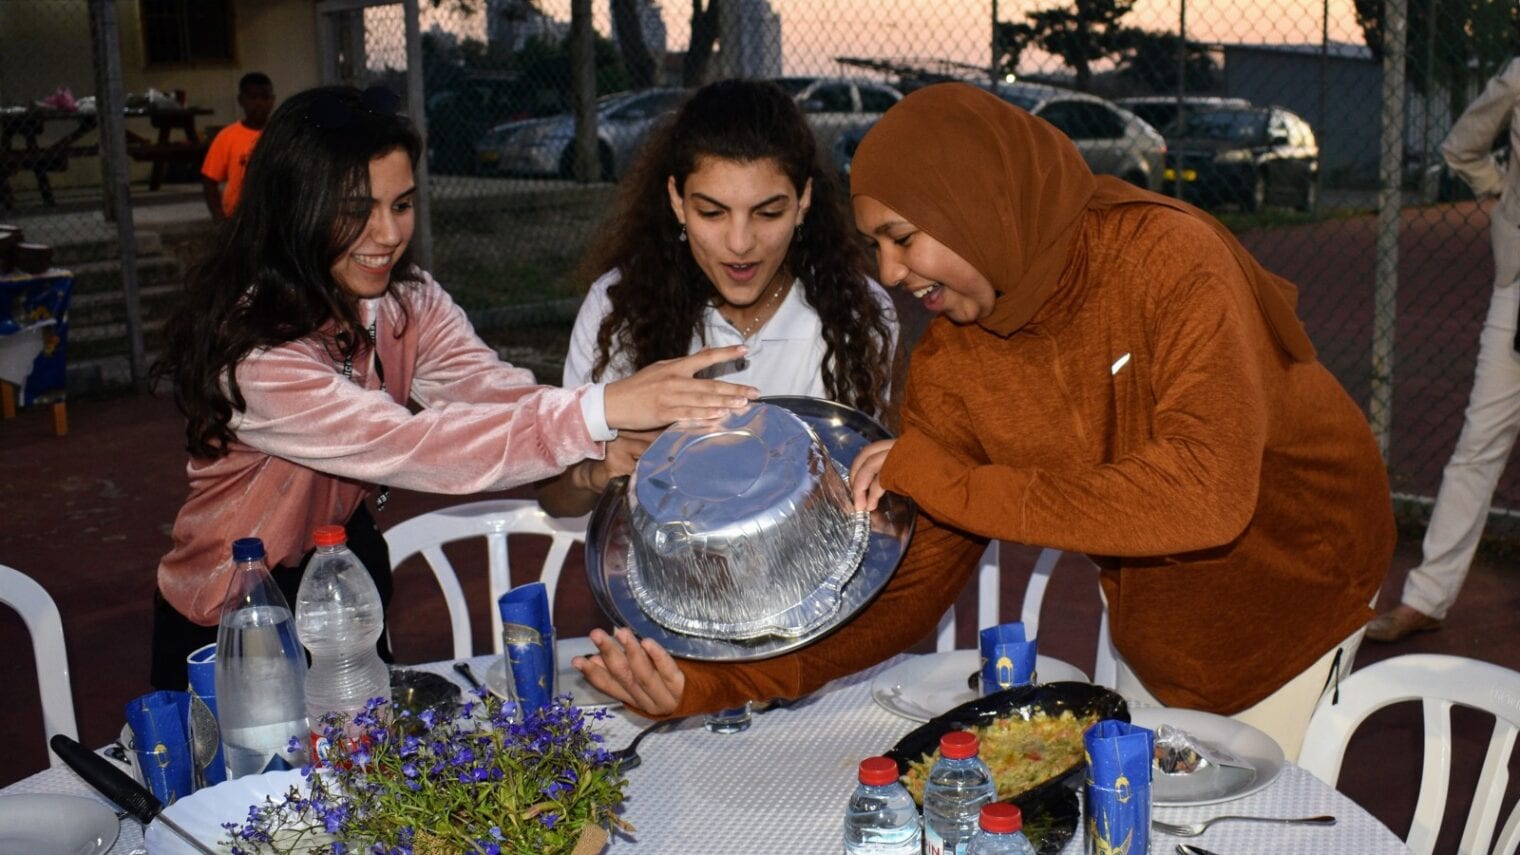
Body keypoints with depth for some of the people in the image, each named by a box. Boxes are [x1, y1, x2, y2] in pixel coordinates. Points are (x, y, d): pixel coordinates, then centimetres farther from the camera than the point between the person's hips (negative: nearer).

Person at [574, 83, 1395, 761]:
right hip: (1150, 627, 5)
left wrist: (948, 480, -35)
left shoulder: (1166, 257, -28)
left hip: (1286, 595, -4)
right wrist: (715, 680, -28)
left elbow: (1206, 496, -39)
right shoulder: (949, 365, -13)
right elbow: (908, 584, -14)